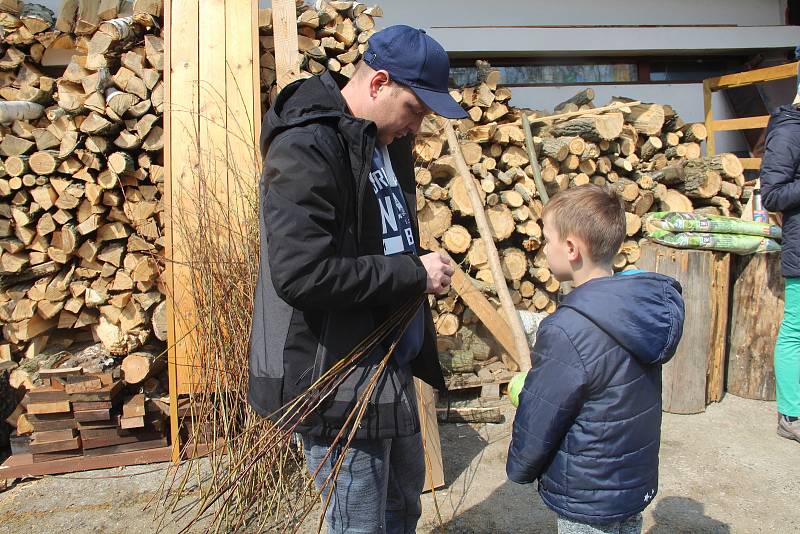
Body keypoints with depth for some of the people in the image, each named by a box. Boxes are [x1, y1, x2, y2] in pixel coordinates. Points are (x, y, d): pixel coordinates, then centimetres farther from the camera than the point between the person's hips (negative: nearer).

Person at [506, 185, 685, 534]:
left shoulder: (567, 331, -30)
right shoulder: (645, 305, -5)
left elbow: (537, 423, -19)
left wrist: (518, 469, 1)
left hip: (588, 504, -7)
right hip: (636, 486, 7)